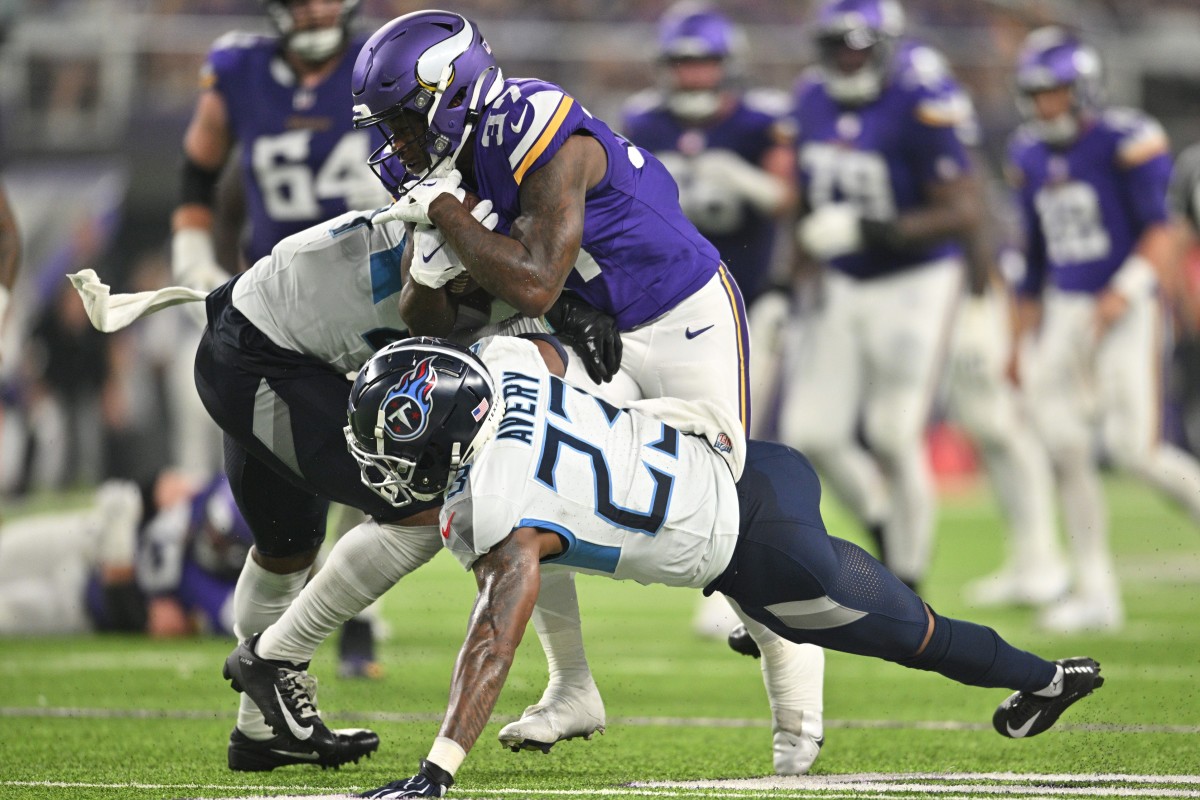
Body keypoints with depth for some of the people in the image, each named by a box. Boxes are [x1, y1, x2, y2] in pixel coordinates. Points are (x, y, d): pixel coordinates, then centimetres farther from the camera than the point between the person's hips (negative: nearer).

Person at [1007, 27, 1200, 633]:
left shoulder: (1127, 142, -10)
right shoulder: (1029, 156, 10)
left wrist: (1126, 290, -23)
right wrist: (1023, 338, 19)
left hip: (1123, 309, -6)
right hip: (1065, 308, 6)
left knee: (1132, 445, -15)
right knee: (1063, 443, -4)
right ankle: (1095, 593, 2)